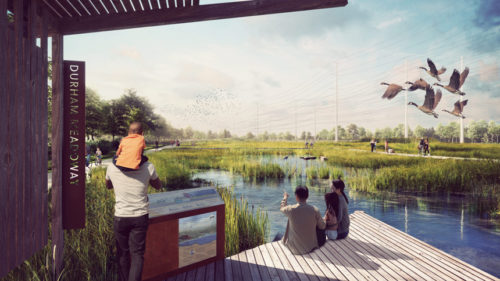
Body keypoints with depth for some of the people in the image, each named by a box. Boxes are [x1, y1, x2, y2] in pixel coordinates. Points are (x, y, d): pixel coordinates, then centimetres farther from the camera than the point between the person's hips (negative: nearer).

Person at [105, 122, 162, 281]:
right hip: (140, 217, -1)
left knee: (123, 253, 18)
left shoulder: (112, 168, -4)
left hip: (120, 217, 2)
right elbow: (158, 186, 9)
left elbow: (108, 186, 18)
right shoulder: (148, 167, -8)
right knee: (137, 253, 6)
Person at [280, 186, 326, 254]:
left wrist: (285, 198, 24)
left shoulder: (291, 209, -18)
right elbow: (322, 226, -3)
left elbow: (282, 208, 6)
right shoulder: (314, 210, -16)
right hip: (311, 246, 1)